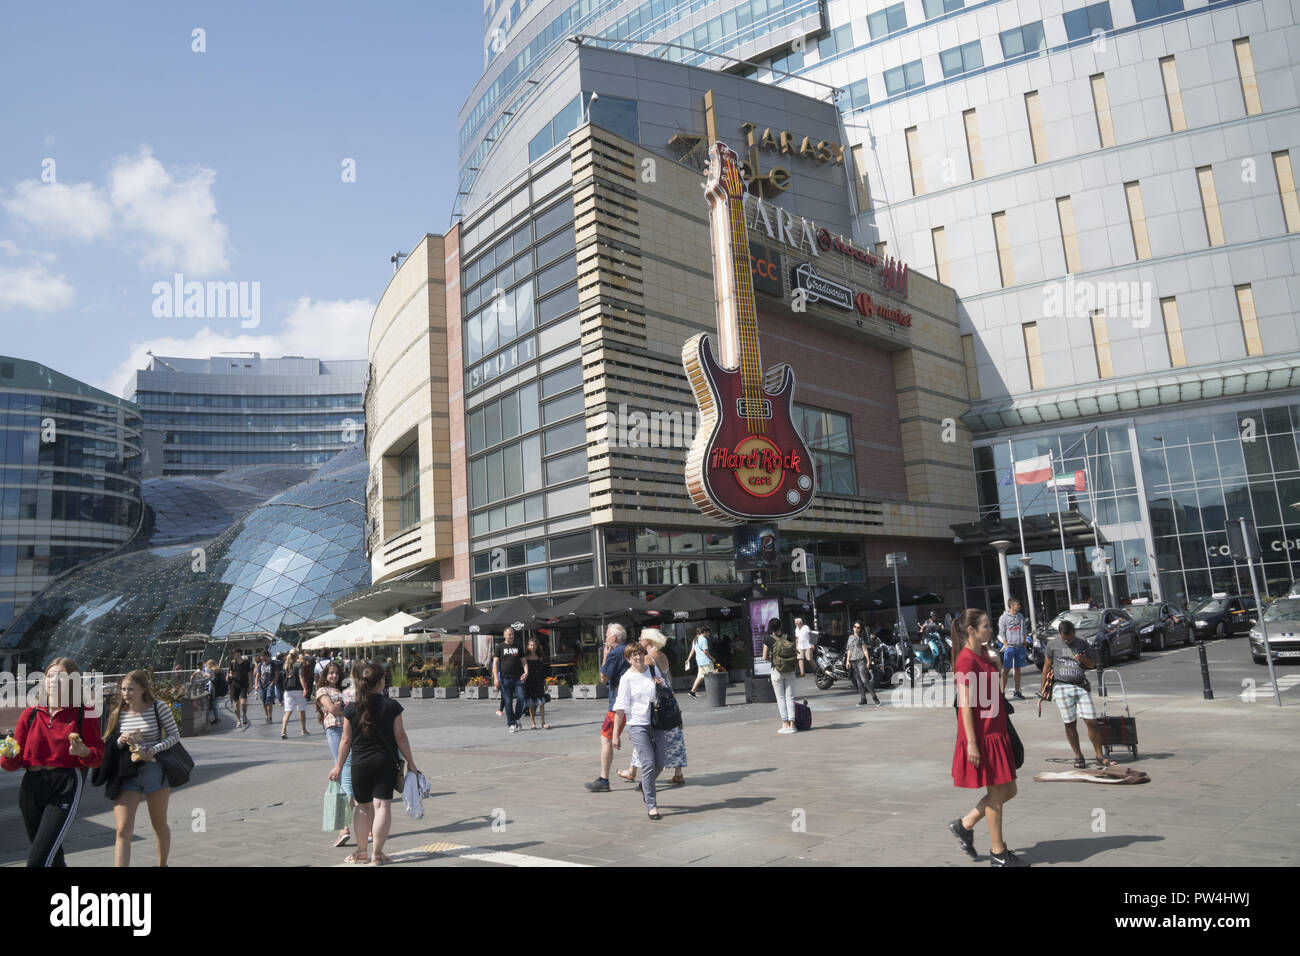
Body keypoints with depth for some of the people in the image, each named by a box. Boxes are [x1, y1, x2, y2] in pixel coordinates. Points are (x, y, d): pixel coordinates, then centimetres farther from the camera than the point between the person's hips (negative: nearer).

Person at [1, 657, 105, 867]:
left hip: (66, 787, -4)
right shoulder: (30, 715, 9)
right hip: (32, 787, 5)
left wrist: (83, 751, -23)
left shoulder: (84, 715, 0)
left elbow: (98, 756, -2)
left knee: (38, 859, -15)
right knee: (52, 857, 17)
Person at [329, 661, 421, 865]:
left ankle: (361, 852, 22)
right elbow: (400, 737, -4)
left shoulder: (352, 708, -3)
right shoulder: (391, 706, -6)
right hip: (386, 762, -2)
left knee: (363, 806, 15)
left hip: (360, 764, 2)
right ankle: (377, 854, 0)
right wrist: (410, 762, 4)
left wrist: (339, 766, 11)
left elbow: (346, 740, 1)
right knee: (382, 805, 1)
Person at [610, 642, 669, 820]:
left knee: (660, 763, 9)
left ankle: (644, 787, 37)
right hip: (637, 725, -5)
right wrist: (616, 734, -12)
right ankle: (651, 805, -1)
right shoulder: (627, 678, -6)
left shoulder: (653, 670, 9)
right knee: (648, 764, -11)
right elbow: (621, 707, -9)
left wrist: (660, 684, -1)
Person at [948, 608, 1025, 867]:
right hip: (981, 736, -9)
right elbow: (965, 704, -20)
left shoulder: (982, 656, 12)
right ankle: (999, 854, 14)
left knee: (1008, 790, 13)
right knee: (996, 793, 1)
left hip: (996, 734, 9)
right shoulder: (966, 659, -17)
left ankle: (965, 824, 25)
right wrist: (972, 743, -21)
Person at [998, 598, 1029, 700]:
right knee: (1006, 670, -5)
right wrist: (1007, 647, -13)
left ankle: (1017, 692, 15)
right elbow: (1001, 634, -6)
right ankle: (1002, 692, -4)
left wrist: (1024, 645, 8)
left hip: (1020, 647, 5)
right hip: (1010, 647, -5)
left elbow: (1023, 632, 15)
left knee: (1018, 669, 8)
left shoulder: (1021, 616, 9)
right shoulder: (1004, 618, -6)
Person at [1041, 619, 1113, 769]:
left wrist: (1083, 659, -9)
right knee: (1070, 724, 1)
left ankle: (1099, 757, 8)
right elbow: (1047, 667, 8)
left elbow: (1091, 665, 14)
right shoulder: (1052, 644, 3)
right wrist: (1043, 689, 5)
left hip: (1081, 686, 2)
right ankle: (1078, 756, 15)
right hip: (1062, 687, -2)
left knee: (1092, 721, -4)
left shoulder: (1082, 643, 9)